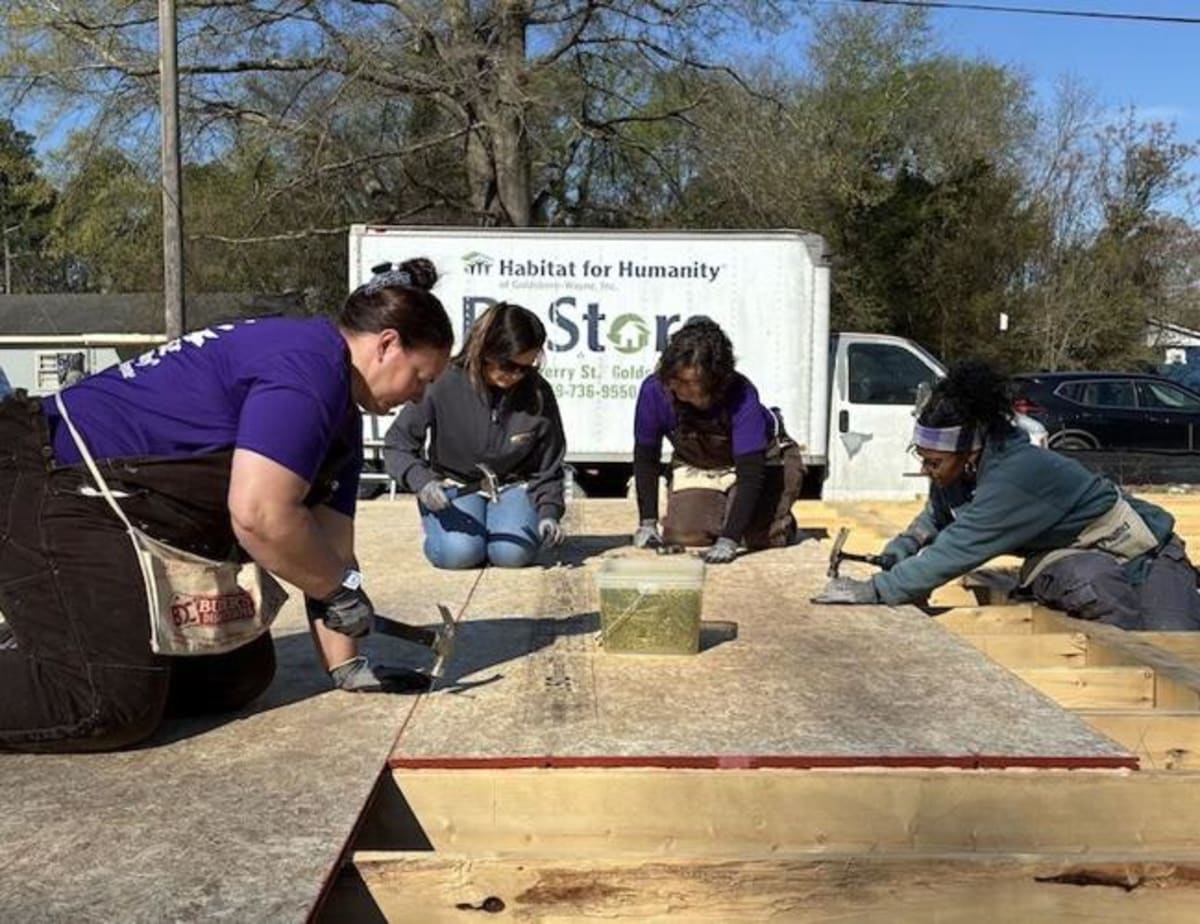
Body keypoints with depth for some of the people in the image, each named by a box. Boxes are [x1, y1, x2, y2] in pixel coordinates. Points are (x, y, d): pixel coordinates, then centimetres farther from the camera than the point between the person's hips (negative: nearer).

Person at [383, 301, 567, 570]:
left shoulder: (538, 393, -11)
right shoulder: (445, 385, -19)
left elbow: (548, 467, 1)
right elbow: (396, 446, -12)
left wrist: (549, 512, -14)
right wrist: (422, 481, -30)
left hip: (513, 486, 2)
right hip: (453, 486, -1)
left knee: (513, 552, -27)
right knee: (460, 552, -29)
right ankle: (440, 531, 6)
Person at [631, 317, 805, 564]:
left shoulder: (741, 396, -37)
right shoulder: (654, 391, -29)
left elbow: (750, 473, -38)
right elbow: (646, 458, -15)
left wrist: (728, 540, -45)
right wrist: (647, 522, -19)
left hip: (761, 458, -3)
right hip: (695, 466, 3)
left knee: (763, 537, -18)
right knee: (683, 535, -14)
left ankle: (782, 519, 21)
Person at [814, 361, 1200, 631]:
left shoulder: (1014, 476, -35)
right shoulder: (954, 473, -10)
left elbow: (955, 552, -37)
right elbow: (934, 520, 9)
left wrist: (871, 591, -34)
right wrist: (891, 556, -11)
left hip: (1141, 555, -7)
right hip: (1070, 556, 8)